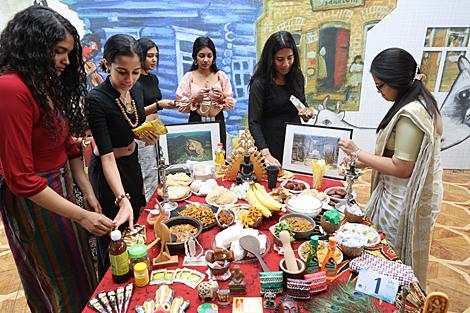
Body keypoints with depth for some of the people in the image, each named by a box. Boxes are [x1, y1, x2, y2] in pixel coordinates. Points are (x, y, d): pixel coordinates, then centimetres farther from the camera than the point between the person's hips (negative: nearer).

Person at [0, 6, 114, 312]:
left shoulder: (48, 84, 5)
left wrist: (88, 194, 4)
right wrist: (80, 216, -24)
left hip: (62, 186, 8)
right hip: (32, 200, -8)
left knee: (77, 269, 22)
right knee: (59, 281, 14)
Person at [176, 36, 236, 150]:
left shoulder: (221, 76, 8)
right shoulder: (189, 77, 5)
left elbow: (231, 104, 7)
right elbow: (181, 107, 2)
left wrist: (221, 97, -11)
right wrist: (194, 98, -13)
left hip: (218, 122, 1)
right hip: (196, 122, -1)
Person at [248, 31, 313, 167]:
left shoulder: (297, 76, 4)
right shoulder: (260, 83, -15)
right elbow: (254, 123, -17)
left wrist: (306, 112, -2)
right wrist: (266, 154, -28)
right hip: (271, 146, -5)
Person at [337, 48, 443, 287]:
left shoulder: (410, 115, -26)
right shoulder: (422, 103, 7)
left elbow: (401, 169, -26)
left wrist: (357, 153, -18)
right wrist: (362, 162, 10)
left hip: (405, 199, -10)